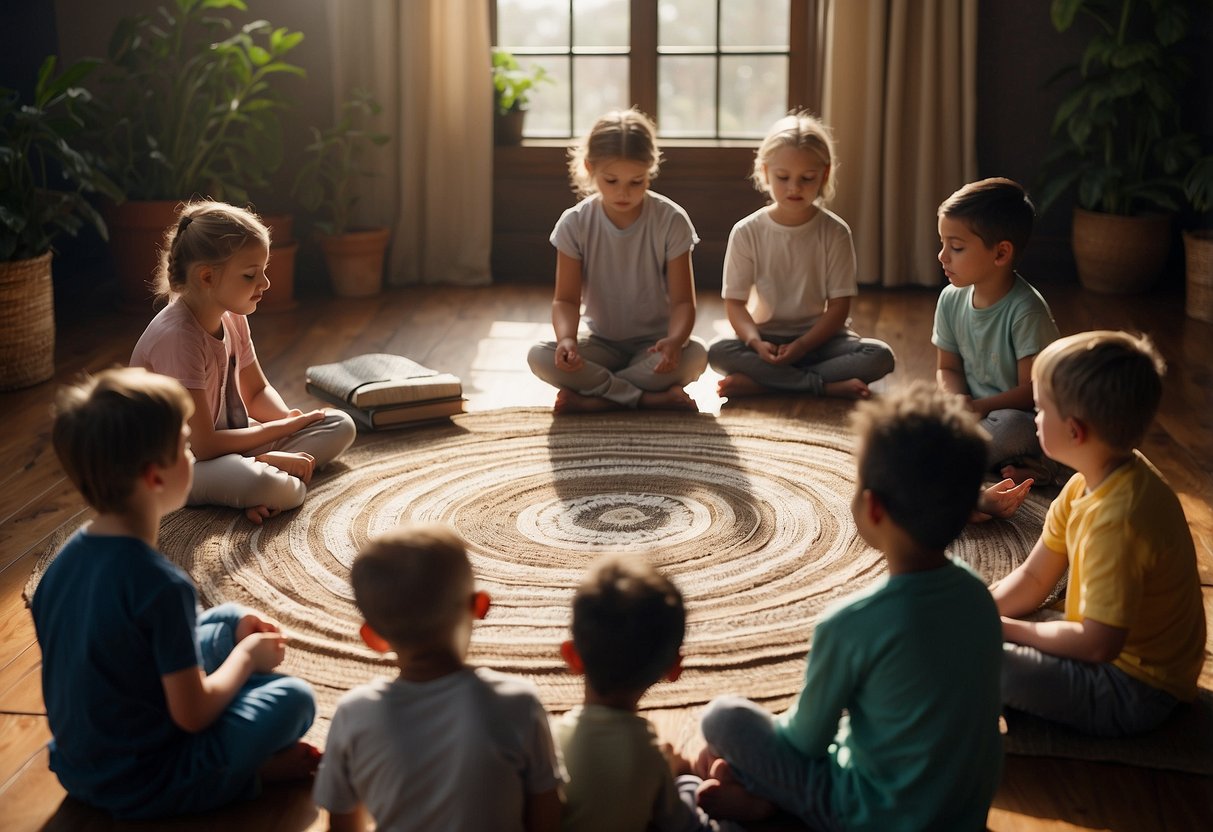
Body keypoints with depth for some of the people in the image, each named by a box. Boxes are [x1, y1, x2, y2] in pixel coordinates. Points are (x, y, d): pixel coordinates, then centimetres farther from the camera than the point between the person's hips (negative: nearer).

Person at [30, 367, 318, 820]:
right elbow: (192, 713, -23)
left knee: (229, 620, 15)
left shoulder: (67, 558, -4)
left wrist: (236, 632, 6)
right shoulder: (162, 584, -29)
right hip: (140, 788, -8)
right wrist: (247, 655, -4)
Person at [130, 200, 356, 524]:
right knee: (274, 488, -39)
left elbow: (257, 391, 13)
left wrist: (290, 420, -9)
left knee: (341, 426, 2)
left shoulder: (232, 318, 0)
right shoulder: (177, 337, -27)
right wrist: (285, 427, -16)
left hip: (227, 436, 10)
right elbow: (204, 446, -27)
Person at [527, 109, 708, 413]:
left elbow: (683, 300, -13)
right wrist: (566, 338, -32)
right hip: (603, 344, 1)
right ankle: (652, 398, -27)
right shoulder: (575, 224, -8)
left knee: (695, 355, -34)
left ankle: (590, 399, -24)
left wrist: (675, 339, -37)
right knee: (539, 357, -26)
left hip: (654, 344, -1)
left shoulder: (671, 220, -12)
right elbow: (567, 299, -8)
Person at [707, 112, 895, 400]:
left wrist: (802, 346, -20)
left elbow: (839, 305, -5)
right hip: (767, 340, 0)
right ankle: (829, 386, -28)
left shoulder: (834, 232, -3)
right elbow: (735, 301, -4)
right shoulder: (746, 232, -3)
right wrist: (756, 342, -24)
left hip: (819, 337, 0)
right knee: (718, 352, -30)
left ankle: (762, 383, -27)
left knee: (880, 356, -27)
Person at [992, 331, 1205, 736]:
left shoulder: (1117, 520, -31)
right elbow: (1032, 579, 6)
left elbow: (1097, 644, -30)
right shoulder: (1089, 484, 0)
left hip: (1132, 689, -9)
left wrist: (1003, 628, -18)